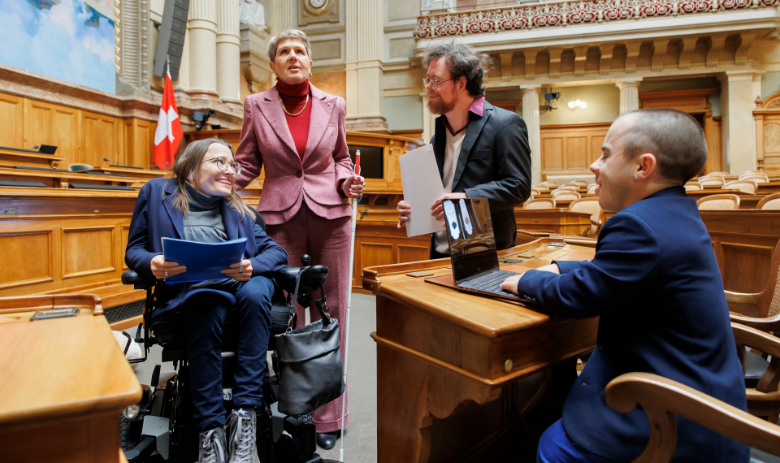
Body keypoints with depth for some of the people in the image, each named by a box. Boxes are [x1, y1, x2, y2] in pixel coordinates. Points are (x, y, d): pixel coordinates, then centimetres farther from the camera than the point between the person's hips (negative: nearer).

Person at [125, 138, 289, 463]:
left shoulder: (234, 206, 20)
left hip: (243, 283, 2)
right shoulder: (157, 192, 17)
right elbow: (133, 250, 14)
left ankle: (245, 417, -28)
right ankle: (210, 431, -27)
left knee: (255, 292, -34)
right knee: (206, 307, -36)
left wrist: (252, 266, -14)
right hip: (190, 288, -1)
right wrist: (153, 265, -10)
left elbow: (276, 251, 10)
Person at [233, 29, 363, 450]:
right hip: (280, 219, 0)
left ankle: (328, 416, 20)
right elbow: (246, 165, 9)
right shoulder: (256, 105, 6)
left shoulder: (332, 106, 8)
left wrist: (346, 182, -3)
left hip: (330, 216, 1)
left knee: (329, 317, 5)